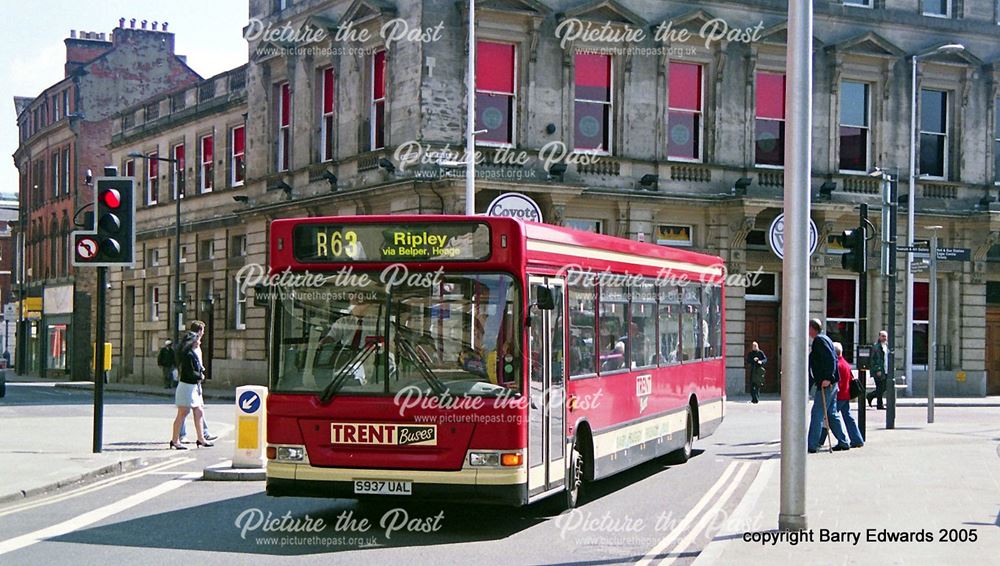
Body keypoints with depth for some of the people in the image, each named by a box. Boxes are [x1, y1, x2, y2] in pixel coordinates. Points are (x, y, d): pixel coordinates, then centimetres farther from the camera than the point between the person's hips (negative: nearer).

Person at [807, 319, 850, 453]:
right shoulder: (822, 339, 19)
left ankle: (812, 445, -8)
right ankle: (843, 442, 17)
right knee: (832, 414, 14)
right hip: (832, 383, 10)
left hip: (826, 383, -10)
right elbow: (832, 358, 24)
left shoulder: (819, 340, -11)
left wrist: (827, 378, -26)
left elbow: (830, 359, -21)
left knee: (817, 414, -8)